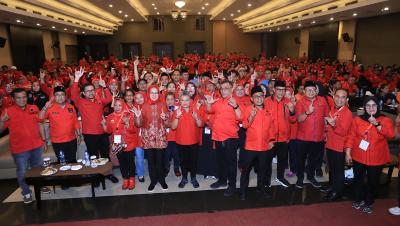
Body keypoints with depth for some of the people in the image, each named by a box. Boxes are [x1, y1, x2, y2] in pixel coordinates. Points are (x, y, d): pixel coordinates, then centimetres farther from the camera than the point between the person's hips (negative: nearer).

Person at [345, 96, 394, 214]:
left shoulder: (385, 120, -2)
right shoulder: (357, 120, -2)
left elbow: (391, 134, -18)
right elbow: (351, 137, -3)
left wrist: (377, 124, -26)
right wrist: (348, 153, -7)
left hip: (376, 159, 0)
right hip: (358, 157, 1)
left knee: (373, 182, 11)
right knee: (358, 179, 15)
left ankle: (369, 203, 32)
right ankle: (358, 200, 37)